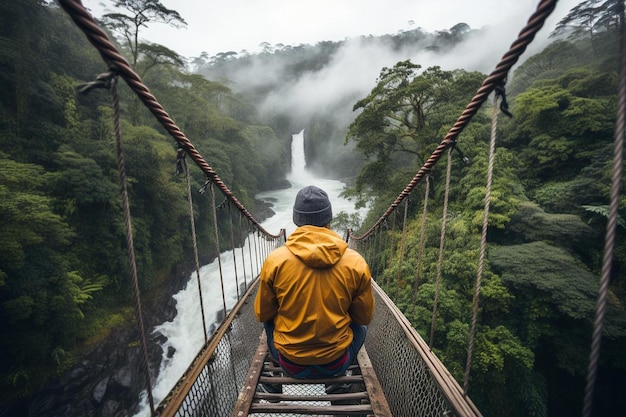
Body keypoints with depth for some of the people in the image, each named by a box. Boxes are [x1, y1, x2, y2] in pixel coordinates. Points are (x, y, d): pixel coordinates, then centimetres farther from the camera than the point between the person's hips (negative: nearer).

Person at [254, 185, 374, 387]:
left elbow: (262, 314, -4)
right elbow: (365, 317, -3)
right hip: (335, 364, 1)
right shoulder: (356, 262, -17)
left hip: (290, 363, 1)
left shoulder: (275, 260, -19)